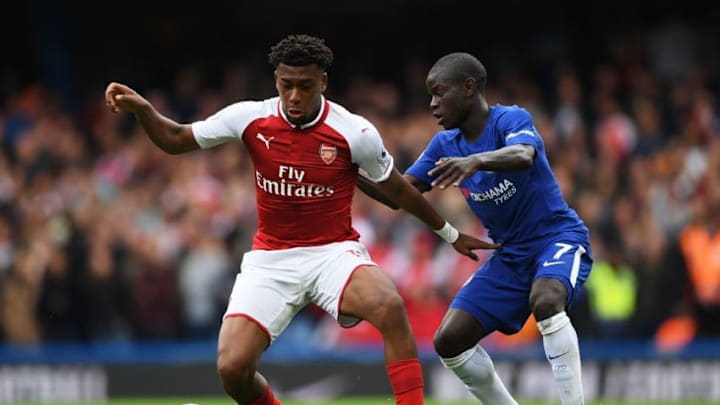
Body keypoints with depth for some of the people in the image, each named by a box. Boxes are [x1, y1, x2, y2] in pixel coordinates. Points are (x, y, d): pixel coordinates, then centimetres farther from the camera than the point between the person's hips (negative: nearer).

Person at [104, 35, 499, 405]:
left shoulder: (355, 133, -12)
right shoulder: (251, 119, -6)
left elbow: (397, 190, 4)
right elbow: (175, 140, 4)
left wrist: (450, 233, 14)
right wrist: (141, 109, -14)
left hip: (334, 251, -2)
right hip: (270, 259, 2)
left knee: (390, 306, -35)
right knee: (232, 368, -16)